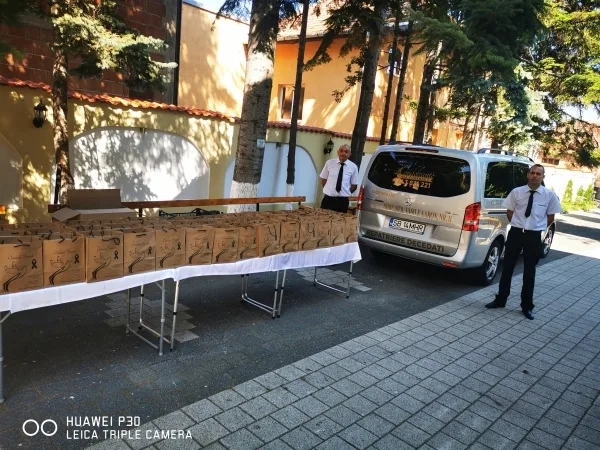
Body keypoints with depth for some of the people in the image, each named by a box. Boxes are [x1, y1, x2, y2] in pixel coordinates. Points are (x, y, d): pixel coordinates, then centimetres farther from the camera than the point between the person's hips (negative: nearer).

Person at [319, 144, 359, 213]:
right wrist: (329, 190, 3)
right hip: (328, 198, 0)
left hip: (343, 200, 0)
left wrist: (346, 194, -1)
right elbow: (323, 179, 9)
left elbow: (354, 185, 6)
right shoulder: (329, 163, 1)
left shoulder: (353, 167, 1)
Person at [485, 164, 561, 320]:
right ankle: (500, 300, 25)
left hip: (534, 236, -1)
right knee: (507, 267, 10)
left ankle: (527, 306, 24)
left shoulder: (550, 195, -4)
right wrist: (518, 225, 6)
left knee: (529, 272, 10)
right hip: (515, 233, 1)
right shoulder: (516, 192, -3)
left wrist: (538, 227, 6)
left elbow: (550, 217, 7)